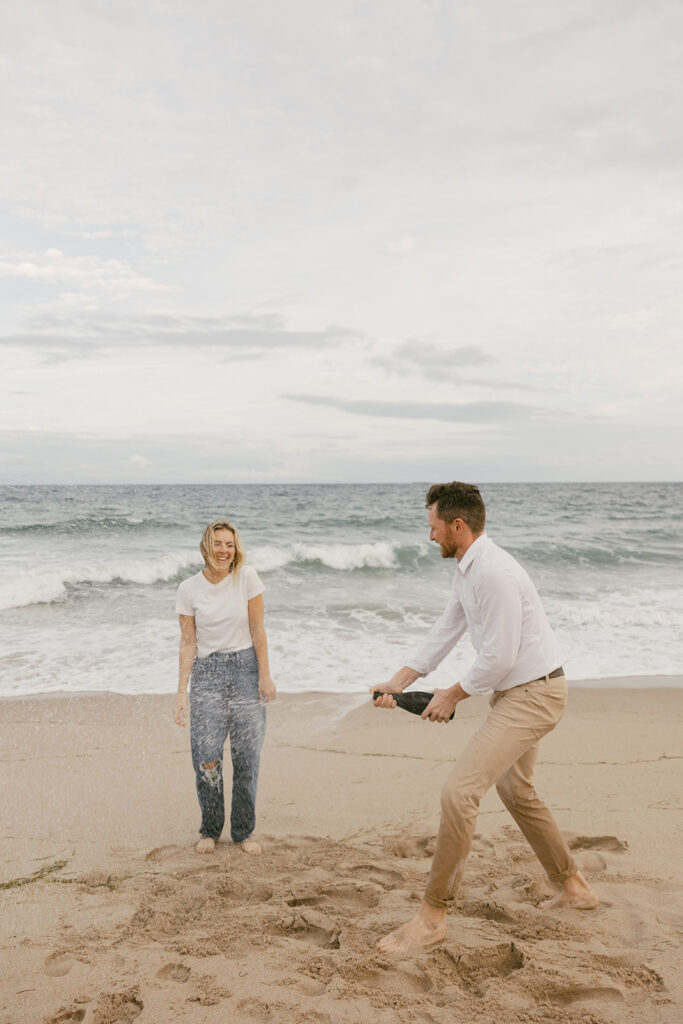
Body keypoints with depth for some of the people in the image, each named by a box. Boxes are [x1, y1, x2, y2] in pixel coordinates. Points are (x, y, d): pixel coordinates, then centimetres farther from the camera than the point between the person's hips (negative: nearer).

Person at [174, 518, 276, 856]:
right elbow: (188, 642, 1)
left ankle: (243, 832, 19)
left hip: (245, 667, 0)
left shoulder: (247, 577, -4)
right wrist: (182, 691, -3)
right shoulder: (189, 589, 0)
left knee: (247, 758, 0)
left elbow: (257, 629, -1)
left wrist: (265, 675, -3)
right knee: (206, 759, -9)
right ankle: (210, 830, 14)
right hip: (207, 673, 0)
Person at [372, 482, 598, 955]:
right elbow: (446, 632, 13)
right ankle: (574, 886, 42)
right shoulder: (468, 570, 7)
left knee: (459, 791, -15)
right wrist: (399, 682, 9)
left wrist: (453, 696, -10)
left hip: (531, 694, -11)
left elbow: (499, 658, -25)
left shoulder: (494, 573, -26)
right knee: (517, 792, 26)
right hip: (515, 691, 11)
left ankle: (433, 915, -3)